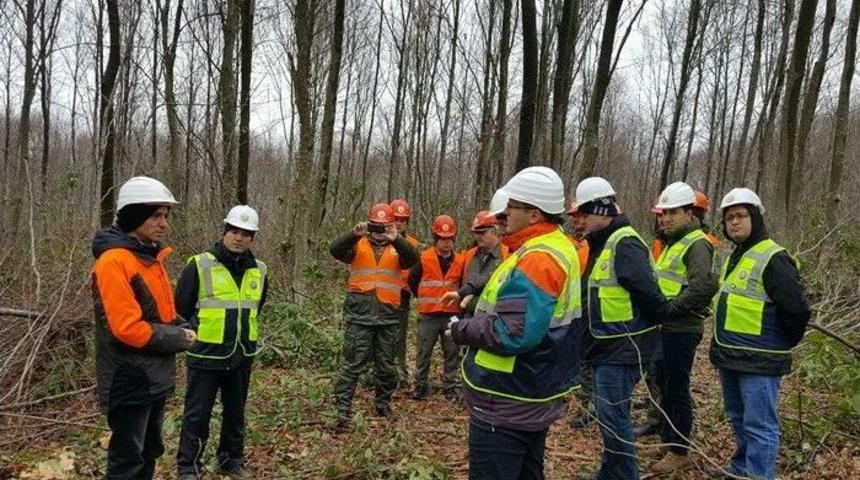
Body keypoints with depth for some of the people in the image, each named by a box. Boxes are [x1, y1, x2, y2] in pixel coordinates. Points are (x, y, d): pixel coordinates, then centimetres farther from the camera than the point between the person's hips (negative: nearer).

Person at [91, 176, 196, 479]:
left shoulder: (150, 256, 11)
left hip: (154, 377, 10)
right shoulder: (113, 261, -20)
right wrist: (179, 340, -15)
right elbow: (127, 328, -26)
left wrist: (183, 329, -1)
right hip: (130, 382, -10)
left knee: (148, 453, 20)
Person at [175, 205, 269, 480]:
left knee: (235, 413, 17)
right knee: (197, 415, 5)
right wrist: (197, 337, 5)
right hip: (206, 355, -4)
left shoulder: (259, 271, 4)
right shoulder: (199, 265, -11)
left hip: (242, 356, 5)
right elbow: (182, 308, -3)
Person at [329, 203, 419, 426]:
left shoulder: (397, 248, 8)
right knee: (354, 363, -3)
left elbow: (413, 259, -12)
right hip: (360, 313, -2)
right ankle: (343, 407, 1)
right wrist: (354, 234, -27)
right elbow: (335, 250, -11)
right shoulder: (358, 245, 5)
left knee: (386, 365, 12)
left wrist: (396, 239, -28)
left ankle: (383, 404, 27)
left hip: (388, 315, 2)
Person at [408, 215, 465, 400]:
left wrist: (456, 299, 9)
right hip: (428, 315, -2)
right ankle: (421, 386, 17)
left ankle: (450, 387, 19)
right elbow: (412, 281, 8)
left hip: (452, 314, 2)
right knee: (424, 353, 5)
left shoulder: (460, 261, 2)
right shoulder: (423, 259, -6)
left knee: (452, 353, 8)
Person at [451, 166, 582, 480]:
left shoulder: (536, 260, -26)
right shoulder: (560, 248, 8)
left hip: (506, 406, -10)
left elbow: (511, 335, -31)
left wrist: (461, 329, -16)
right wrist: (481, 301, 5)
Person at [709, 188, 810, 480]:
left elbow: (797, 308, -20)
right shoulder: (735, 256, 14)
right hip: (730, 356, 10)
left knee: (759, 426, -3)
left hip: (759, 360, -10)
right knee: (738, 419, 22)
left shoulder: (773, 258, -16)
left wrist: (784, 344, -6)